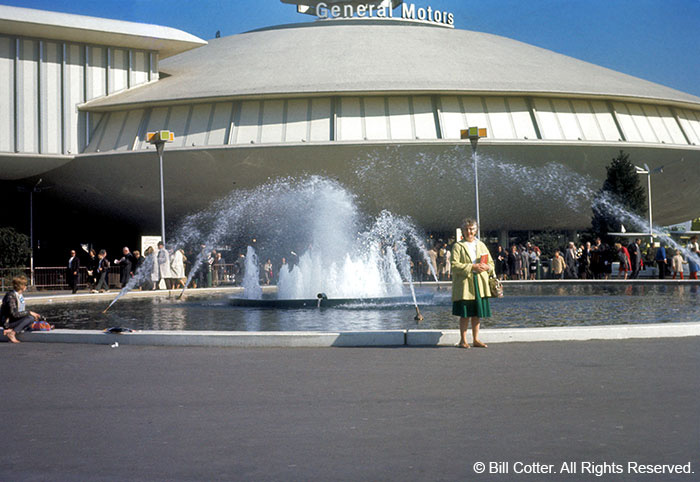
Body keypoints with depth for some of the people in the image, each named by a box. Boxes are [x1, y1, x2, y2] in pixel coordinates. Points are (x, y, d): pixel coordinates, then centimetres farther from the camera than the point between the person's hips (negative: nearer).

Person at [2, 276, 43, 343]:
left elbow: (23, 310, 17)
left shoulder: (19, 295, 9)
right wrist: (29, 313, -21)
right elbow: (14, 314, -27)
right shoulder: (11, 296, -19)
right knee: (30, 318, -23)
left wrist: (34, 314, 1)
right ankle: (12, 333, -23)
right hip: (8, 322, -10)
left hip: (15, 320, 10)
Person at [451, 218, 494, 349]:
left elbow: (491, 263, 18)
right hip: (464, 284, -4)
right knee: (465, 314, -3)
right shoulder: (458, 246, 0)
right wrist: (472, 267, -18)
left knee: (477, 313, 8)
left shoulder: (481, 245, 15)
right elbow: (455, 265, -10)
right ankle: (463, 340, 6)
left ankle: (476, 339, 17)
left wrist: (486, 267, -5)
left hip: (480, 284, 5)